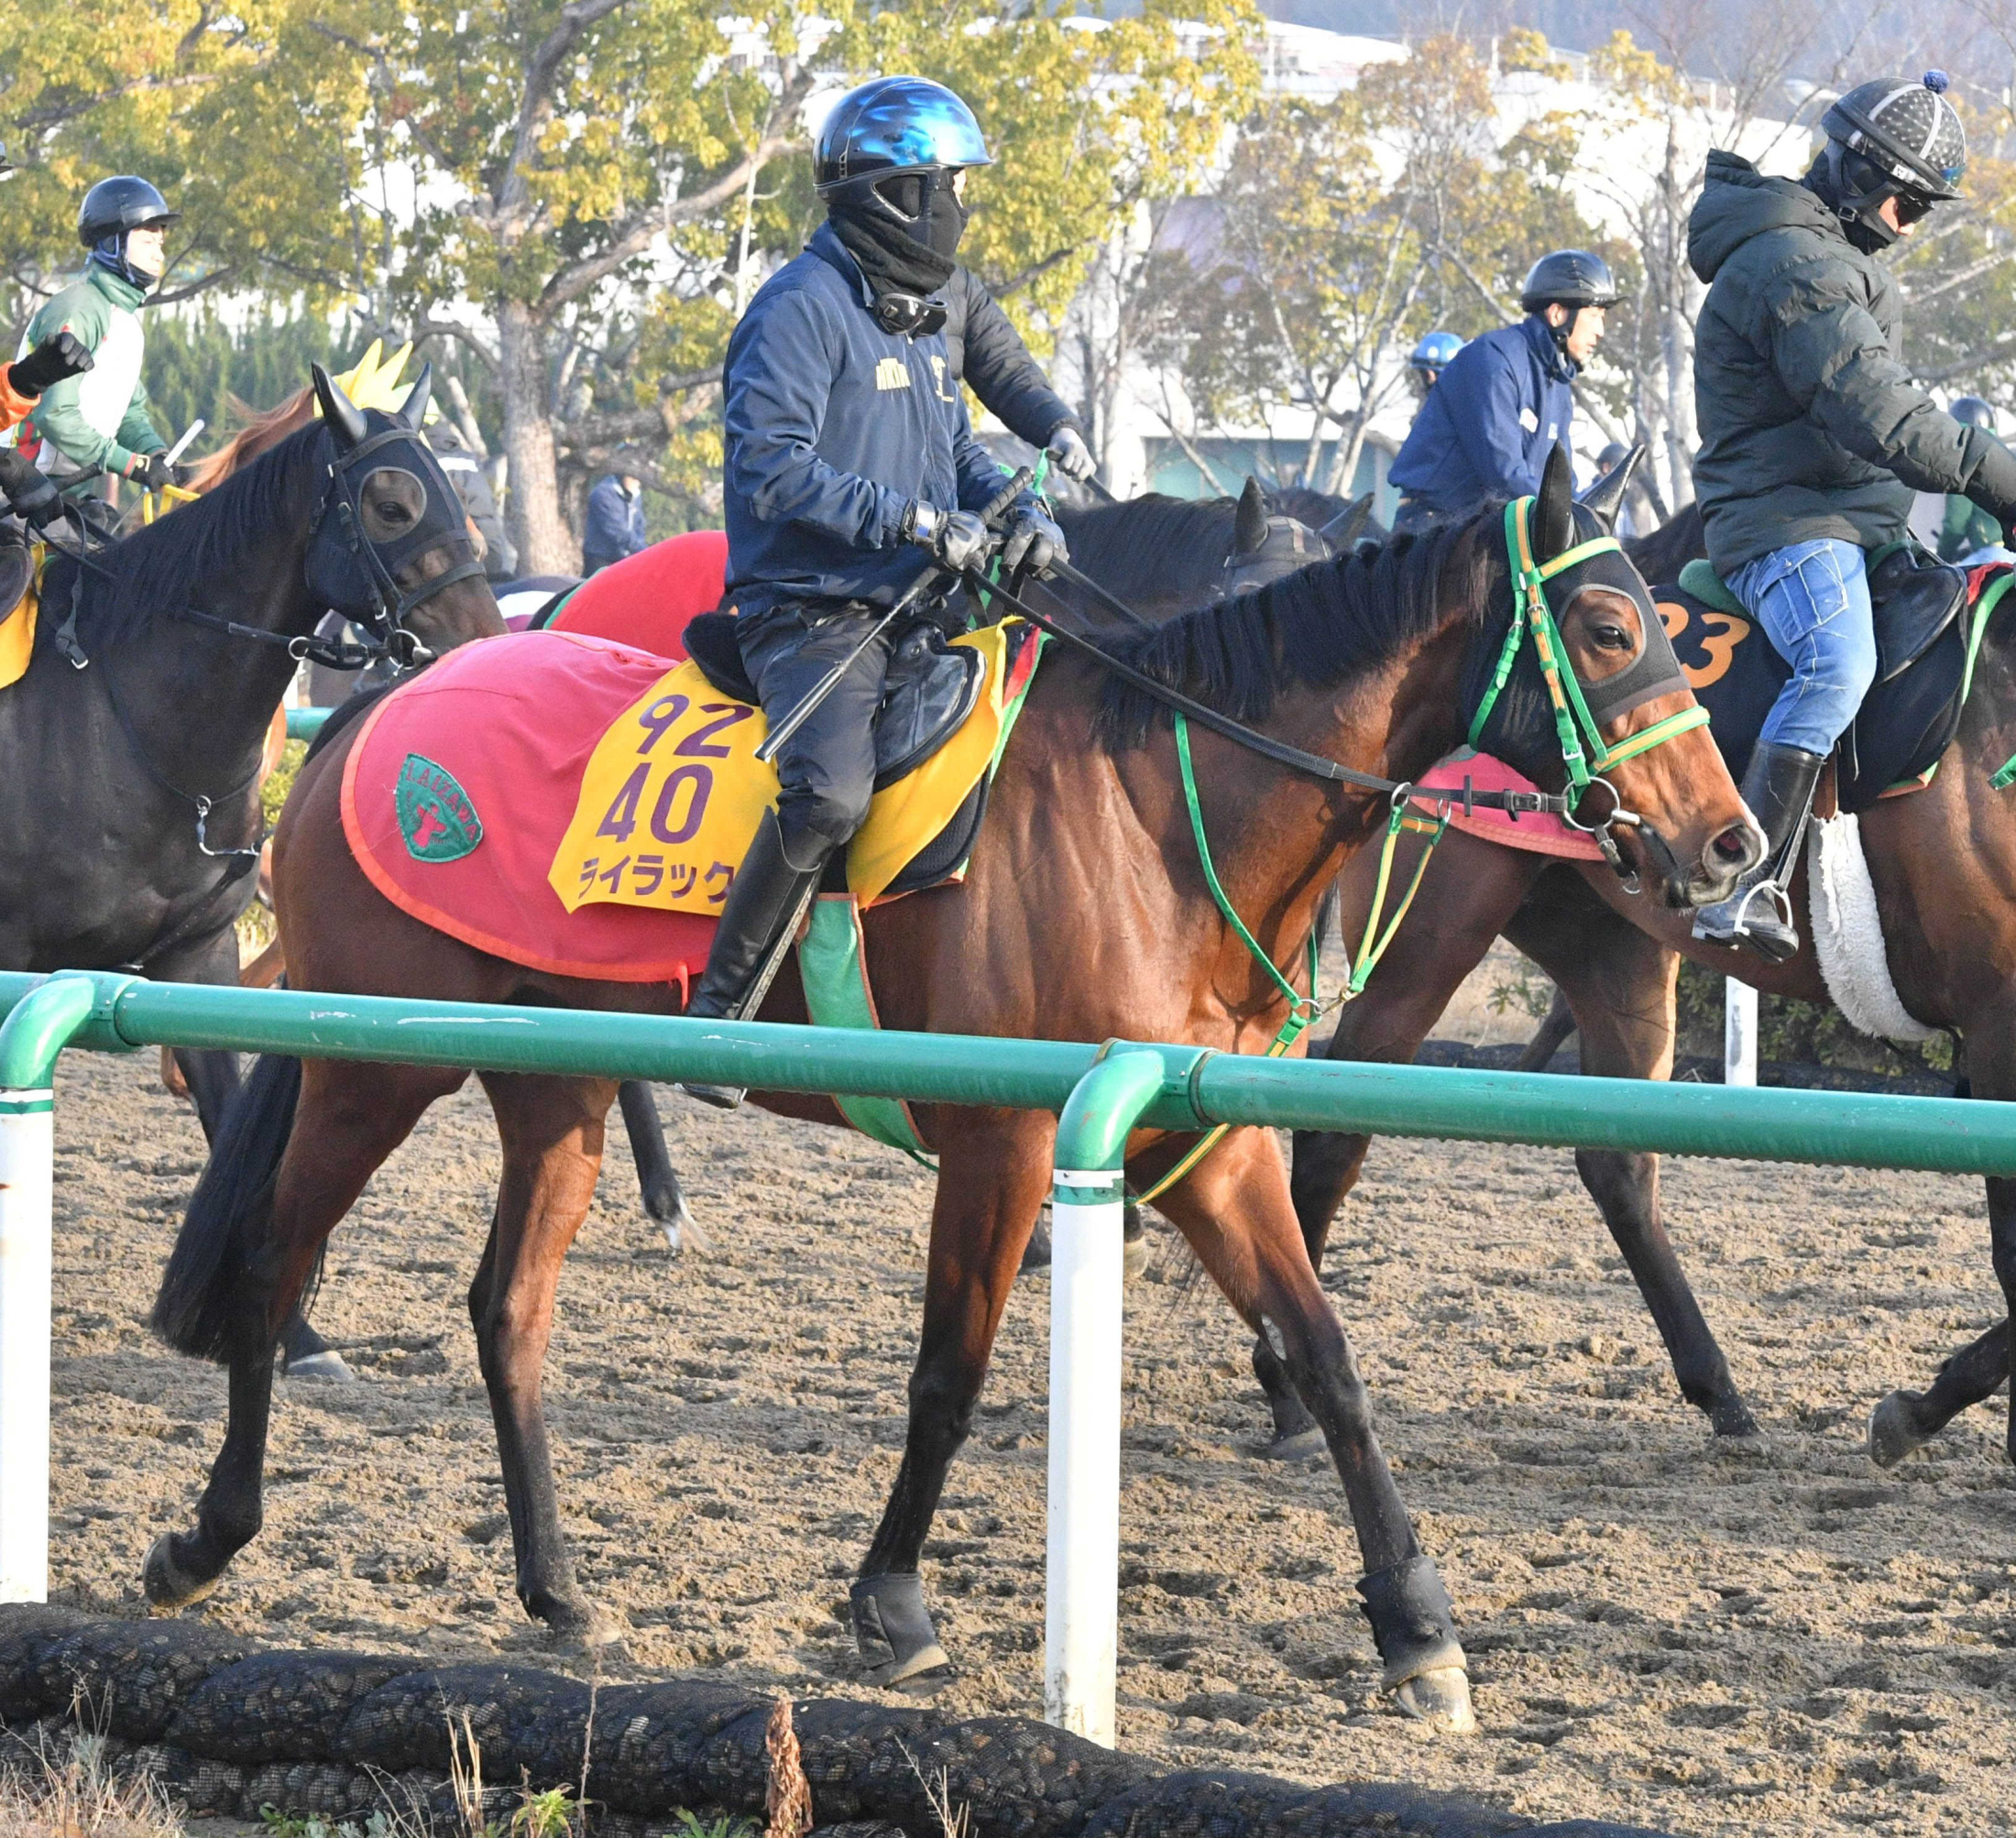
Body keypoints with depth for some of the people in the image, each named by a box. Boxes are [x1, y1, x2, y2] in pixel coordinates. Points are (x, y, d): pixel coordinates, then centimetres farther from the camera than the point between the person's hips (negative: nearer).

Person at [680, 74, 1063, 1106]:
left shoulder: (917, 318, 21)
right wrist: (912, 520, -21)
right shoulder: (802, 309, -10)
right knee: (831, 792, -34)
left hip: (913, 609, 10)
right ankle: (718, 1014, -25)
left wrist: (1021, 515, 6)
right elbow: (769, 468, -19)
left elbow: (955, 451, 28)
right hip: (812, 608, -10)